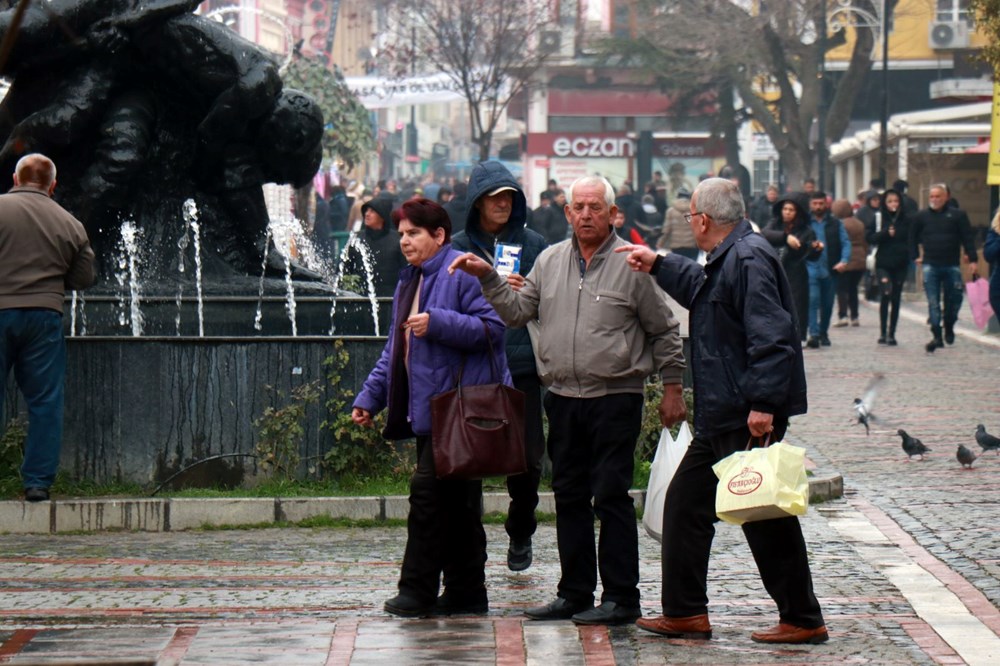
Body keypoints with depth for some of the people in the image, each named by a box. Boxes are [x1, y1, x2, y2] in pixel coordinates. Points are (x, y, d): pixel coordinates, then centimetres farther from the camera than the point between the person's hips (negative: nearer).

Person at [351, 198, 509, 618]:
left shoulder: (463, 273, -9)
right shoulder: (410, 281, 21)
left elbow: (492, 328, -18)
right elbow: (396, 350, 26)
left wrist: (437, 323, -24)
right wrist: (369, 397, 19)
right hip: (429, 410, 10)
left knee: (429, 493, -10)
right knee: (456, 502, 11)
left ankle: (418, 592, -6)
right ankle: (466, 594, 15)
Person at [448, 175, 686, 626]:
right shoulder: (550, 261, 10)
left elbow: (664, 331, 1)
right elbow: (518, 311, 11)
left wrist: (672, 387, 0)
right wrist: (488, 278, -1)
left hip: (615, 398, -5)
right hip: (562, 398, 5)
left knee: (610, 496, -7)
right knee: (569, 496, 10)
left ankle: (621, 597, -1)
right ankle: (575, 594, 19)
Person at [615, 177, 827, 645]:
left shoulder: (749, 260, -17)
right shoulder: (725, 261, 15)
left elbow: (770, 337, -25)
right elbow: (700, 288, 39)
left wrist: (762, 404, -28)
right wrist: (657, 266, 42)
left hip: (748, 418, -11)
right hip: (721, 417, 11)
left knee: (764, 517, -5)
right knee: (686, 502, 14)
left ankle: (803, 620, 2)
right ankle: (685, 612, 20)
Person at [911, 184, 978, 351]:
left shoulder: (957, 215, 1)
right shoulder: (922, 216, 6)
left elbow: (968, 238, -1)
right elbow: (913, 237, 18)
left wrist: (972, 259, -9)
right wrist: (915, 256, 12)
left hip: (952, 266, 0)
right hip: (930, 266, 0)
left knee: (954, 299, 6)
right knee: (933, 303, -5)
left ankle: (949, 327, 31)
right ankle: (936, 336, -5)